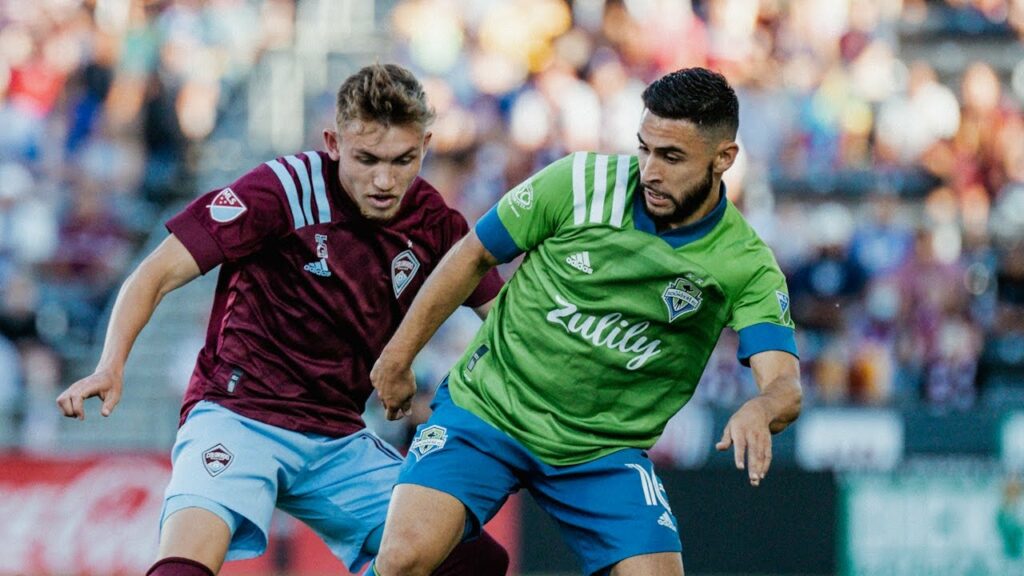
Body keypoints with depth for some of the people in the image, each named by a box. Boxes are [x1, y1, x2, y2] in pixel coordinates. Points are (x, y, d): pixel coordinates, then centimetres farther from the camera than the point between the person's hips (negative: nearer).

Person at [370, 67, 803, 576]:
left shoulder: (747, 267, -11)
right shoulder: (580, 182, -12)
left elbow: (784, 386, -21)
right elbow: (474, 255, 2)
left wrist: (758, 412, -47)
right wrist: (398, 357, 7)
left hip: (604, 452, 1)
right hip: (487, 406, -1)